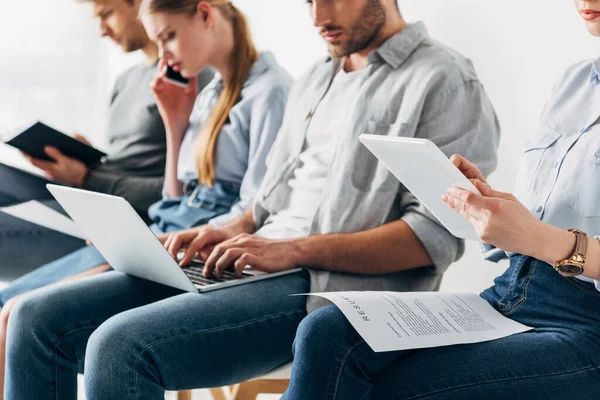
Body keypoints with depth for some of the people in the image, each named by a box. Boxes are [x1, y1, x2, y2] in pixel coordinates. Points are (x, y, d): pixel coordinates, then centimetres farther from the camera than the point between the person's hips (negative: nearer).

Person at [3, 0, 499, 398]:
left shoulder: (444, 80, -4)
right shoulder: (316, 80, 22)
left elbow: (438, 236, -14)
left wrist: (293, 249, -19)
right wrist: (234, 231, 2)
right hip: (262, 268, 8)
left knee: (121, 344, -29)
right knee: (40, 317, -5)